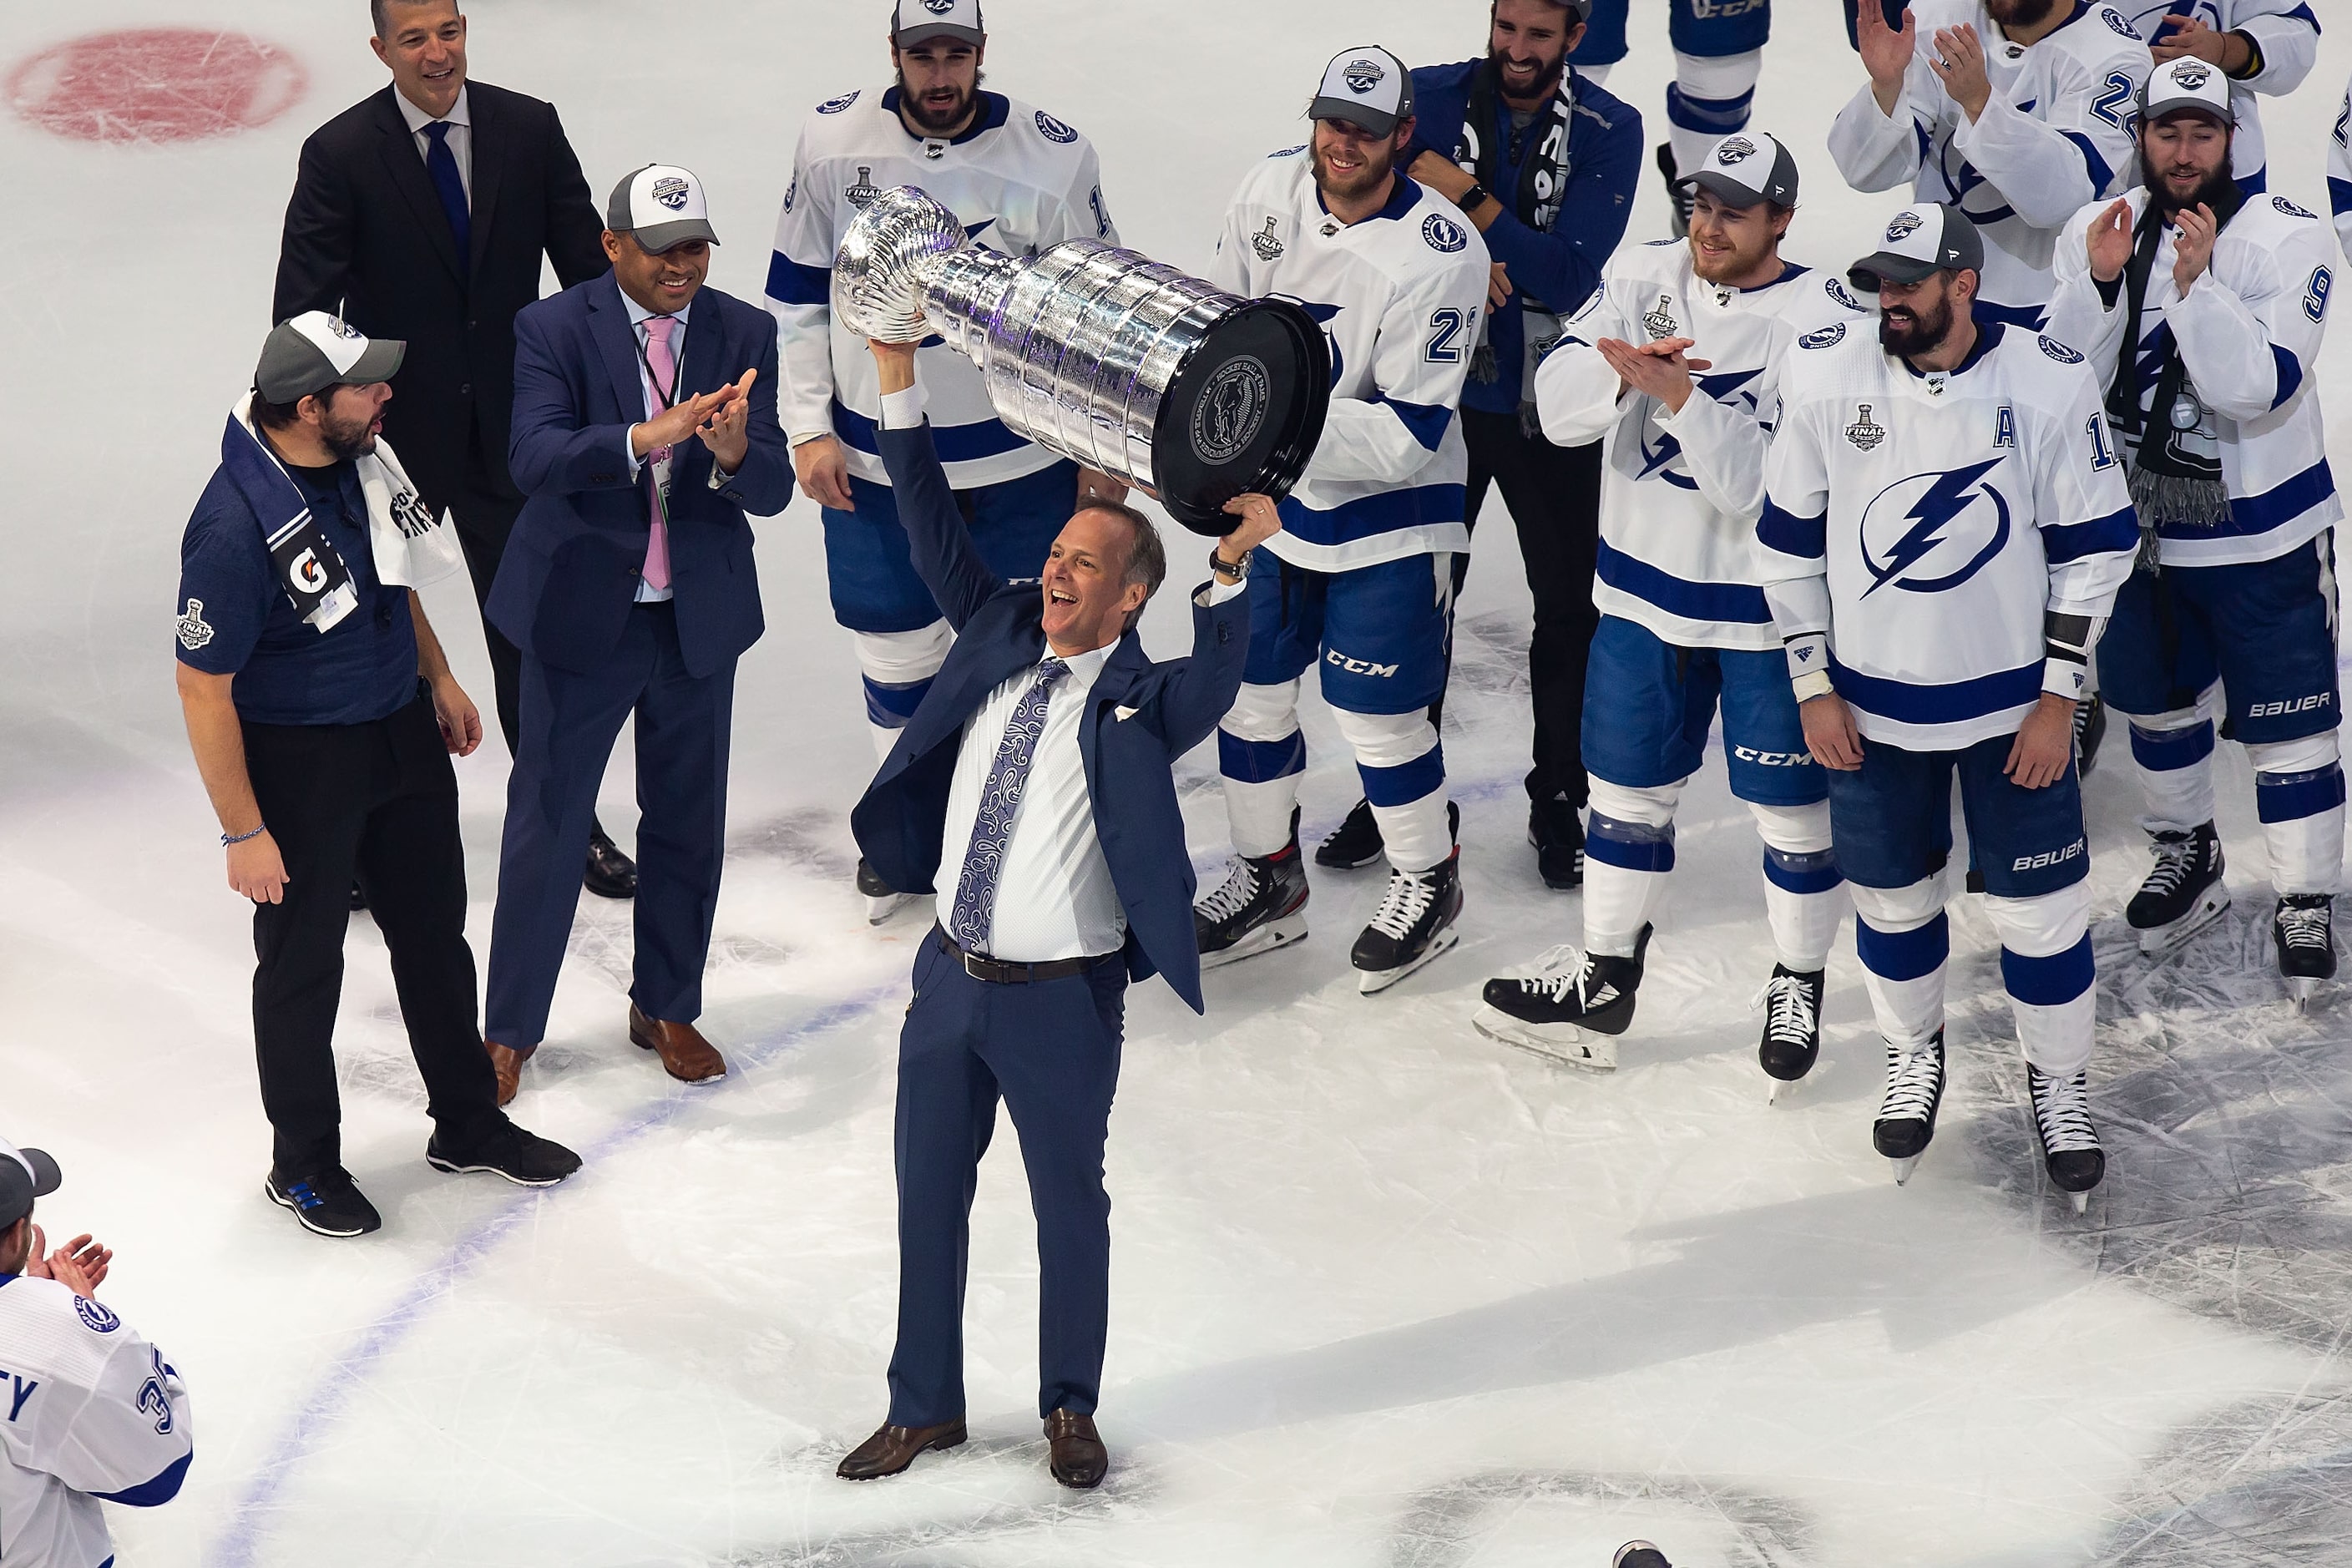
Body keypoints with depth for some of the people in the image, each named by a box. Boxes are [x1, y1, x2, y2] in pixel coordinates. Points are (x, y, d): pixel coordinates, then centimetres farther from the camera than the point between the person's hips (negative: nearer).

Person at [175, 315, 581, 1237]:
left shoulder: (360, 455, -8)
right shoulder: (236, 528, -31)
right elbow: (202, 688, -23)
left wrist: (438, 678, 17)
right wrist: (243, 832, -18)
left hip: (403, 730, 8)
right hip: (300, 763, -7)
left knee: (435, 933, 21)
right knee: (303, 968, 10)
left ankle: (468, 1125, 39)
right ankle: (304, 1165, 30)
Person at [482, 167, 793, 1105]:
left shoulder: (743, 335, -3)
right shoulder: (554, 330, -11)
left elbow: (773, 490, -10)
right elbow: (536, 459, -26)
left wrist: (732, 451, -33)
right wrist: (645, 438, -41)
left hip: (701, 615, 3)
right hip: (581, 611, -3)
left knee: (687, 823, 14)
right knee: (547, 825, 4)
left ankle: (666, 1008, 33)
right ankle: (511, 1029, 18)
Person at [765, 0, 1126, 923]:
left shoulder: (1054, 155, -10)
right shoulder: (833, 144, -6)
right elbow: (799, 296, 3)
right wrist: (808, 429, -2)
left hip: (1025, 462, -1)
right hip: (875, 464, 2)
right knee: (895, 645, 13)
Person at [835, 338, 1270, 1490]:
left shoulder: (1142, 701, -13)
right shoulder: (1000, 639, 2)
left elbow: (1215, 679, -33)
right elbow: (936, 534, 1)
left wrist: (1232, 567, -50)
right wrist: (897, 377, -7)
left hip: (1062, 1000, -5)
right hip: (953, 973, 5)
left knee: (1068, 1204, 11)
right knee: (928, 1197, 15)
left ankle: (1070, 1409, 31)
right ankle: (925, 1405, 31)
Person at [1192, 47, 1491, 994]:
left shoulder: (1440, 255, -25)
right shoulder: (1270, 190, -8)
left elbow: (1407, 436, -26)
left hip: (1386, 511, -6)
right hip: (1270, 496, 6)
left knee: (1375, 710, -2)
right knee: (1247, 687, 12)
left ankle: (1428, 880, 23)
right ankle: (1269, 879, 32)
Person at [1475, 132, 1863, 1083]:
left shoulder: (1826, 323, -17)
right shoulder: (1645, 280, -2)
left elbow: (1768, 484, -24)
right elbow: (1558, 403, -12)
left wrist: (1680, 395, -32)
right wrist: (1625, 370, -31)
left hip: (1767, 610, -4)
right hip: (1645, 588, 5)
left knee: (1791, 807, 8)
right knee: (1629, 789, 16)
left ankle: (1799, 984, 29)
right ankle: (1602, 984, 31)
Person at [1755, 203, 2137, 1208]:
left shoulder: (2050, 384, -14)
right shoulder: (1826, 379, -9)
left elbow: (2093, 546, -6)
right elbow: (1789, 541, 1)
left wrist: (2059, 697, -7)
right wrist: (1814, 687, 0)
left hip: (2012, 708, -2)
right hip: (1870, 706, 2)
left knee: (2039, 907, 5)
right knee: (1891, 894, 15)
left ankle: (2059, 1081, 27)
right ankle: (1913, 1055, 40)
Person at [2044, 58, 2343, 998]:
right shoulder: (2095, 232, -4)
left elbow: (2259, 387, -26)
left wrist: (2194, 283, -36)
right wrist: (2100, 283, -25)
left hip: (2262, 533, -4)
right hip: (2139, 521, 4)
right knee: (2157, 702, 21)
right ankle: (2185, 856, 43)